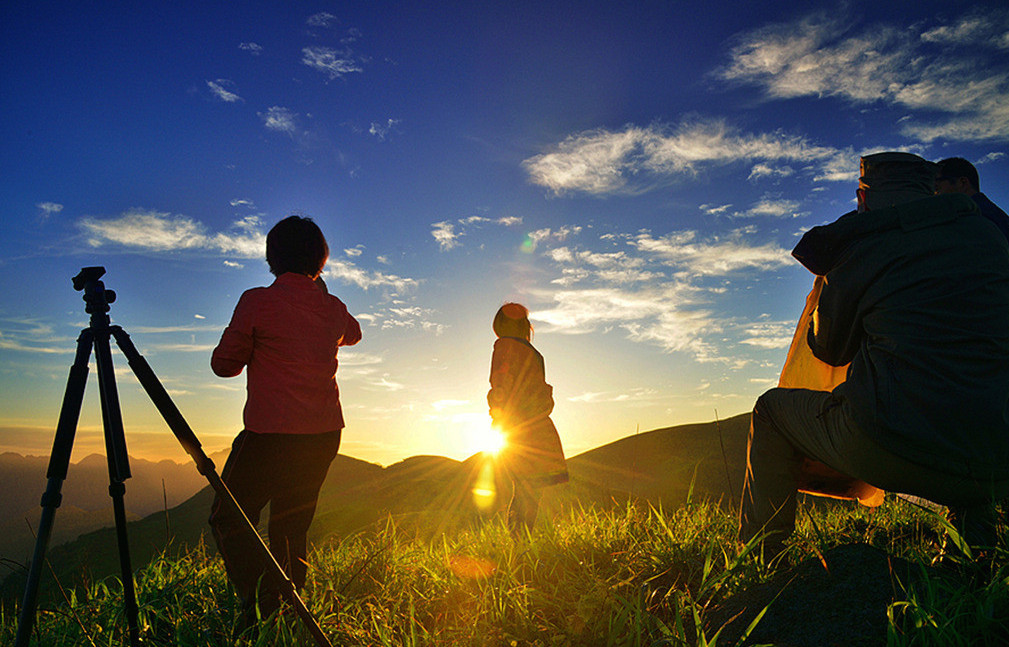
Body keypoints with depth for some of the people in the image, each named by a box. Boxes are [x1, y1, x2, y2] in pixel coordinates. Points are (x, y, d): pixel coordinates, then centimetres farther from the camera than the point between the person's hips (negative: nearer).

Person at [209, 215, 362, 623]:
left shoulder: (257, 301, -9)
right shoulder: (333, 308, 5)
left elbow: (223, 364, 1)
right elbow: (353, 334, 29)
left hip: (270, 436, -5)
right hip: (325, 436, 5)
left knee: (228, 521, 11)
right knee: (292, 529, 16)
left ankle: (258, 612, 4)